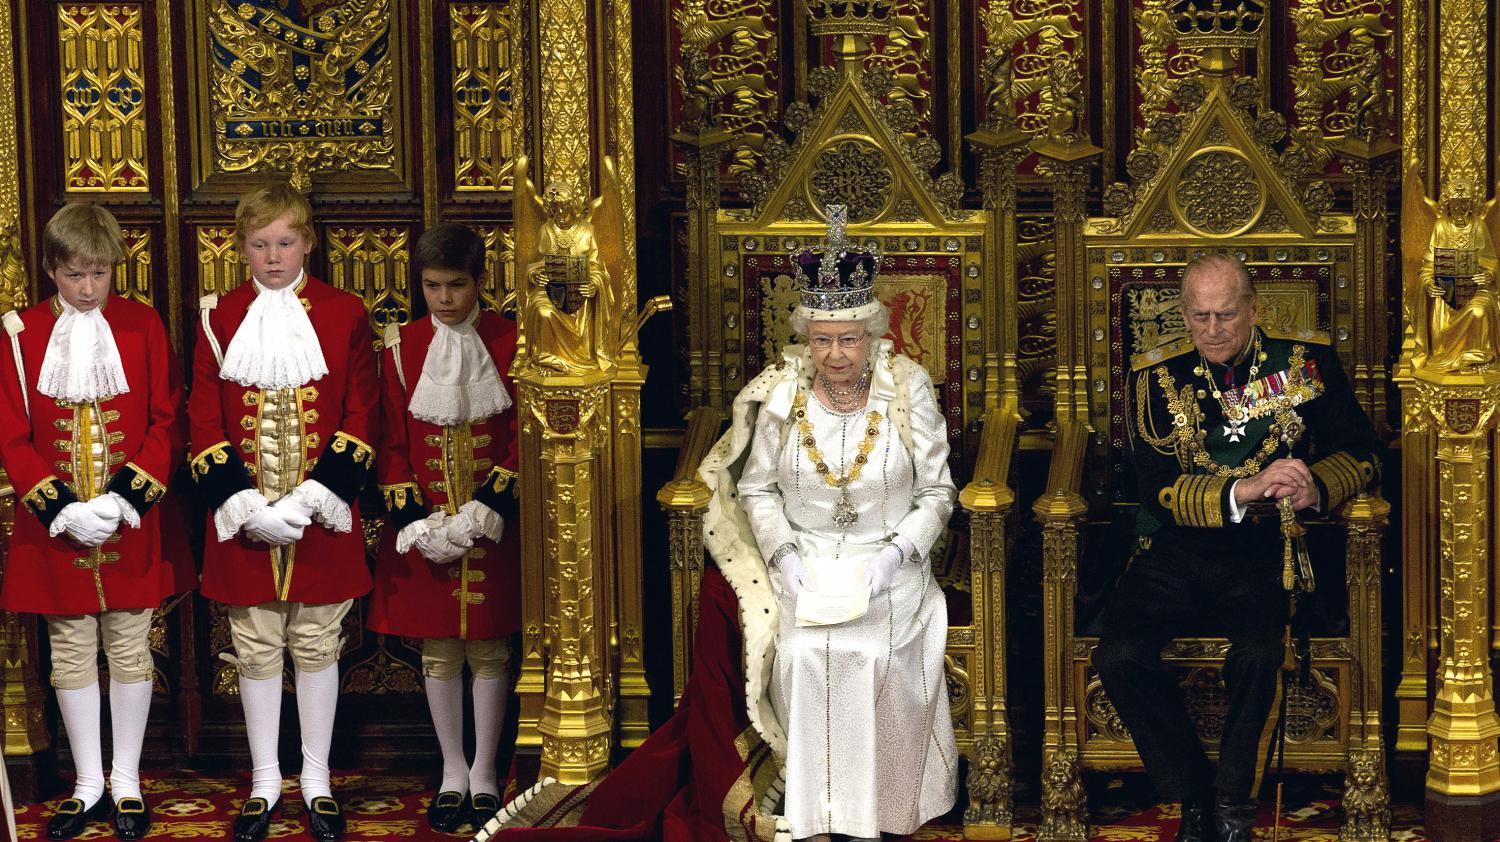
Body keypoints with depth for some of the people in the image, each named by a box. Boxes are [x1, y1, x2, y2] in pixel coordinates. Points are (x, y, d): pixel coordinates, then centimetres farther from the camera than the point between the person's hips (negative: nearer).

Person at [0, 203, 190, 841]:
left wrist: (128, 497, -12)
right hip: (55, 527, 1)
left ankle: (126, 783, 16)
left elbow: (167, 423, -1)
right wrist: (61, 509, -12)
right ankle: (89, 785, 17)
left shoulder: (142, 325, 0)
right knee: (71, 656, 7)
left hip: (131, 526, 0)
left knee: (130, 652, 5)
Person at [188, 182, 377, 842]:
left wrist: (312, 500, -14)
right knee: (256, 650, 7)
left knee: (317, 646, 7)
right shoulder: (219, 319, 3)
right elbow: (204, 425, 1)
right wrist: (247, 507, -11)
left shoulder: (344, 314, 1)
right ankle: (265, 782, 18)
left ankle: (316, 781, 18)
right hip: (242, 522, 1)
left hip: (324, 517, -1)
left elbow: (362, 419, -3)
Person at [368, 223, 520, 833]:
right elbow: (391, 443, 2)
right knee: (439, 652, 6)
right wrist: (417, 523, -8)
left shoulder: (509, 343, -2)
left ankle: (485, 772, 15)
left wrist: (486, 511, -13)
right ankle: (453, 773, 16)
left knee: (489, 649, 4)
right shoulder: (401, 348, 2)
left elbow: (524, 439, -4)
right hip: (424, 526, 1)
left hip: (493, 525, -1)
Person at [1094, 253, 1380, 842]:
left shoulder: (1306, 360, 5)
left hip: (1266, 550, -1)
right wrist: (1245, 490, -21)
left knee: (1259, 653, -32)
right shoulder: (1158, 376, 3)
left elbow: (1360, 453, 7)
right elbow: (1157, 488, -5)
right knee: (1118, 656, -25)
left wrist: (1316, 487, -16)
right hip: (1177, 549, 1)